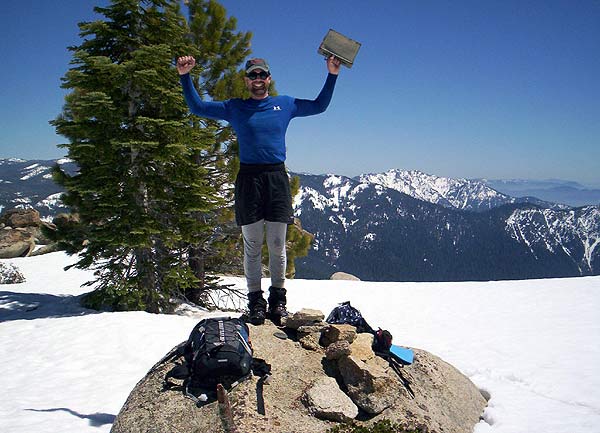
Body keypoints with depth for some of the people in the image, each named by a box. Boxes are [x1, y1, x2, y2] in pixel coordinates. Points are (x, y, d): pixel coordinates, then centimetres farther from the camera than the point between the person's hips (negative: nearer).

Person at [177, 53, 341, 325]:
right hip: (248, 178, -1)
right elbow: (197, 107, 14)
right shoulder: (234, 107, 13)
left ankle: (278, 298, 12)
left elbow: (319, 105, 23)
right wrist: (185, 77, 4)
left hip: (277, 177, 1)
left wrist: (332, 75, 15)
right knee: (252, 245, 1)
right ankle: (255, 300, 8)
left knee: (277, 245, 2)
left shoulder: (285, 104, 16)